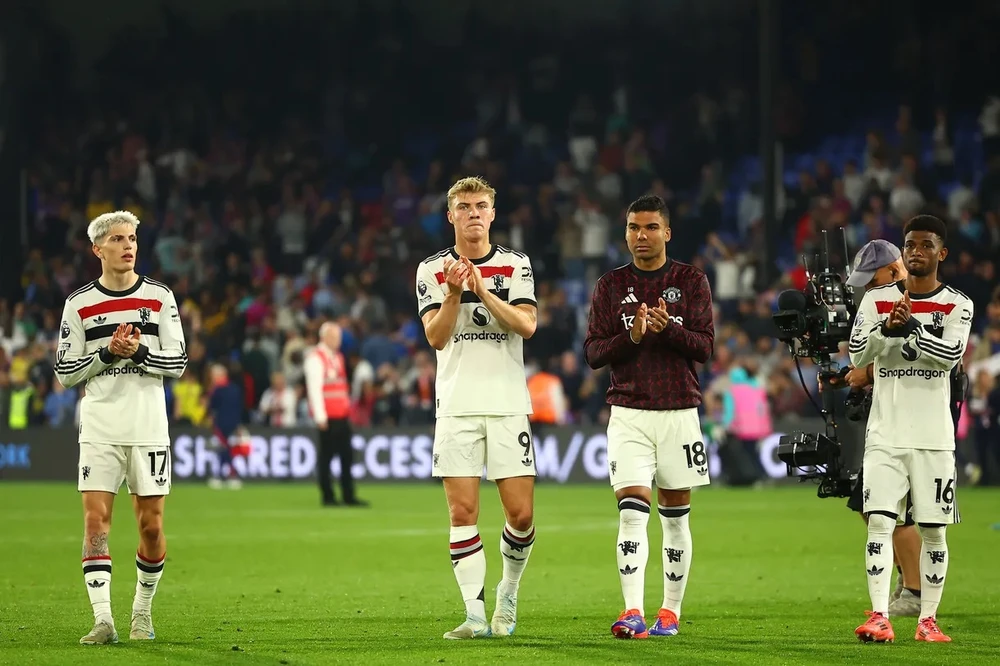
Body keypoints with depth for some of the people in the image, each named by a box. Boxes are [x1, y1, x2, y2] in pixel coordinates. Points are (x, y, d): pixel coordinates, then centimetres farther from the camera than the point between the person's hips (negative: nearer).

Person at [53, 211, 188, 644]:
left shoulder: (159, 297, 5)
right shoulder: (79, 304, 4)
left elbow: (178, 363, 3)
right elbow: (65, 372, 3)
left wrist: (139, 353, -14)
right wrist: (107, 353, -12)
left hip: (148, 426, 1)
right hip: (99, 427, -1)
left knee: (151, 525, 2)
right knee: (96, 520, -11)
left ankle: (142, 611, 20)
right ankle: (103, 620, -13)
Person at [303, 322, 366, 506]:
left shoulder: (337, 357, 18)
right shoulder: (316, 358, -9)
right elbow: (314, 388, -15)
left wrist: (347, 410, 18)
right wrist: (320, 416, -19)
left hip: (342, 415, 9)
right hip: (327, 417, -9)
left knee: (347, 456, 7)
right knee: (326, 456, -2)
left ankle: (349, 496, 10)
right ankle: (328, 497, 2)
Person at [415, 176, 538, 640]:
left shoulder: (515, 265, 6)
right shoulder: (432, 270, 6)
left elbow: (527, 325, -8)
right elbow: (436, 337, -4)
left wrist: (482, 291, -17)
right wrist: (453, 293, -19)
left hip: (508, 405, 0)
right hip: (456, 405, 0)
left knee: (521, 513, -4)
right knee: (462, 512, -6)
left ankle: (508, 592, 20)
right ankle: (476, 614, -3)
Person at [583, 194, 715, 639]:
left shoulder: (691, 281, 5)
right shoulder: (610, 286, 7)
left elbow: (705, 346, -2)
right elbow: (593, 352, 3)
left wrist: (668, 328, -20)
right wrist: (631, 336, -15)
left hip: (679, 411, 0)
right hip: (628, 413, 0)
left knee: (675, 517, 6)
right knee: (631, 510, -13)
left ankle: (671, 611, 16)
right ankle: (633, 612, -21)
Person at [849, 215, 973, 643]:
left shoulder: (956, 305, 3)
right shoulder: (877, 300, 8)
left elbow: (950, 353, -13)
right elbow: (857, 354, -5)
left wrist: (908, 327, -20)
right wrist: (888, 326, -21)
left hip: (934, 436, 0)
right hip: (885, 434, 0)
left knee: (933, 529, 2)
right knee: (879, 521, -11)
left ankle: (928, 619, 9)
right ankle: (879, 616, -16)